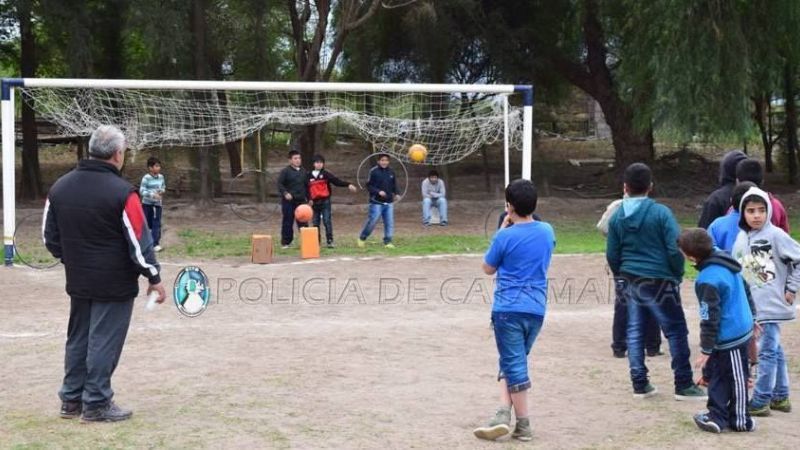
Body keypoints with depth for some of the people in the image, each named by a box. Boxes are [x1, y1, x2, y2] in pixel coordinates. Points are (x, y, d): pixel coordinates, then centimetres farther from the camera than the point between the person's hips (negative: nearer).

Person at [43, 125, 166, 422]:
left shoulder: (59, 187, 3)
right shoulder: (121, 192, -18)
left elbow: (50, 236, 11)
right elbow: (139, 242, -16)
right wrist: (154, 278, -5)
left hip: (78, 283, 6)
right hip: (114, 285, -6)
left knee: (78, 339, 17)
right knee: (104, 342, 2)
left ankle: (71, 400, 24)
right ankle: (96, 404, 7)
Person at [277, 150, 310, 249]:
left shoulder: (304, 172, 14)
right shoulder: (285, 171, -3)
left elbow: (306, 185, 22)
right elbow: (280, 184, -8)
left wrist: (307, 198, 18)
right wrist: (285, 193, -22)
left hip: (301, 201, 4)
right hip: (288, 201, -4)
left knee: (303, 222, 2)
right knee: (288, 222, 1)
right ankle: (285, 242, 9)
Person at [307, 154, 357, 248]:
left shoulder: (326, 174, 1)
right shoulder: (309, 176, 10)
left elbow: (336, 181, -9)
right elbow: (307, 189, 15)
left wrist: (348, 185, -22)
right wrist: (309, 199, 0)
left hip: (325, 201, -3)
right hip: (315, 202, 3)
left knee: (327, 221, -10)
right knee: (316, 223, 7)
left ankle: (330, 241, -10)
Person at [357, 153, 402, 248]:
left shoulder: (391, 172, 6)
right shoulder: (373, 172, -9)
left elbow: (394, 185, 18)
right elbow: (368, 186, -7)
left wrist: (396, 194, 1)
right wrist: (378, 192, -20)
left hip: (389, 202, 5)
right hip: (376, 202, -5)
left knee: (389, 223, 2)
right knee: (372, 221, -2)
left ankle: (387, 242, 11)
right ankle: (362, 238, 19)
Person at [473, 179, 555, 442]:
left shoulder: (505, 236, -11)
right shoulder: (547, 231, 5)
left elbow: (488, 269, 4)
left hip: (508, 309, -5)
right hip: (537, 309, 6)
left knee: (514, 366, 0)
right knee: (514, 363, 16)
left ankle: (523, 426, 2)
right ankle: (504, 414, 3)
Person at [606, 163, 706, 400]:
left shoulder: (617, 216, 1)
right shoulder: (661, 213, -12)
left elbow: (611, 254, 6)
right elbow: (675, 249, -13)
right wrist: (677, 275, 3)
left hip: (630, 282, 5)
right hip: (658, 281, -5)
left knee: (635, 331, 12)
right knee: (676, 331, 4)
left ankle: (640, 384, 14)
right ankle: (684, 385, 5)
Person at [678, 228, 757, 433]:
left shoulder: (708, 280, -26)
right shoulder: (725, 261, 2)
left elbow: (709, 318, -22)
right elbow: (745, 289, 15)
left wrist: (705, 350, -15)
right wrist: (751, 316, 27)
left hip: (730, 338, -9)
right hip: (743, 328, 9)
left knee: (736, 379, 6)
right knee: (715, 374, 15)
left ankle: (740, 420, 18)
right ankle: (717, 415, 19)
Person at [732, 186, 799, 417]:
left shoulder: (775, 235, -13)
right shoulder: (741, 238, 5)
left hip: (772, 306, -6)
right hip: (751, 306, 6)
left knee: (767, 352, -2)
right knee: (775, 351, 16)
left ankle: (760, 401, 5)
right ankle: (780, 397, 25)